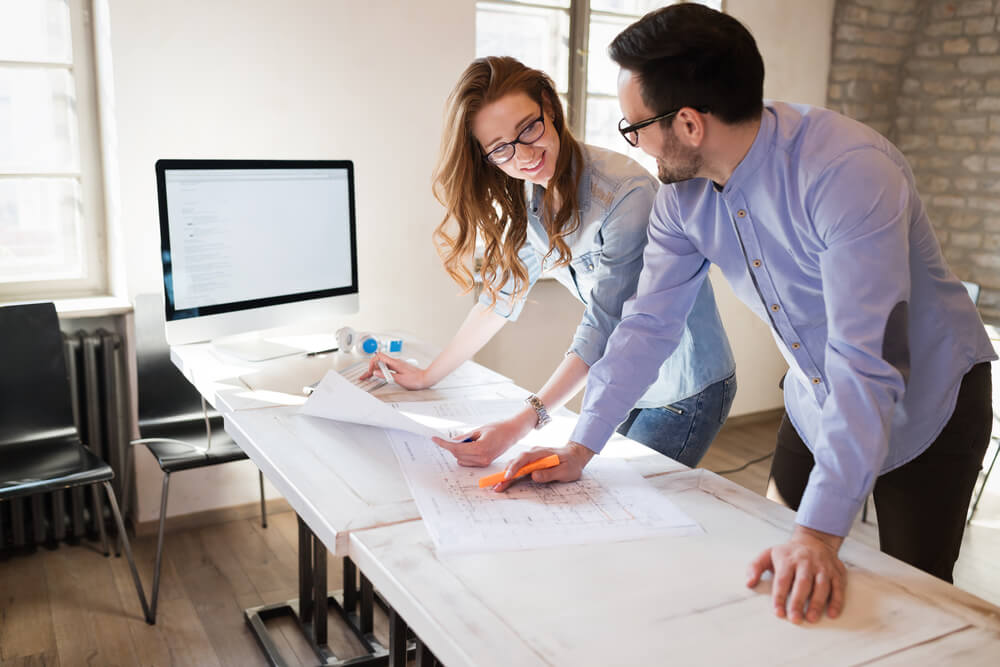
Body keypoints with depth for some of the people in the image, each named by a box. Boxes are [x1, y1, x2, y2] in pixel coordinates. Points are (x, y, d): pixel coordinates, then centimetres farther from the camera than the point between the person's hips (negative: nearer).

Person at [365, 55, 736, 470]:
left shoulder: (626, 195, -28)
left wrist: (520, 426, -35)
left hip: (685, 392, -6)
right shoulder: (528, 195, -4)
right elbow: (501, 297, 5)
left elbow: (602, 329, -30)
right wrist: (427, 377, 9)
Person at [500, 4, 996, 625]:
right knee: (776, 584, 15)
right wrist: (581, 447, -13)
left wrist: (820, 532, -41)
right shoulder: (682, 193, -12)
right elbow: (650, 323, -7)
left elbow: (865, 362, -38)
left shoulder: (849, 172, -34)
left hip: (927, 403, -5)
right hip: (815, 401, 6)